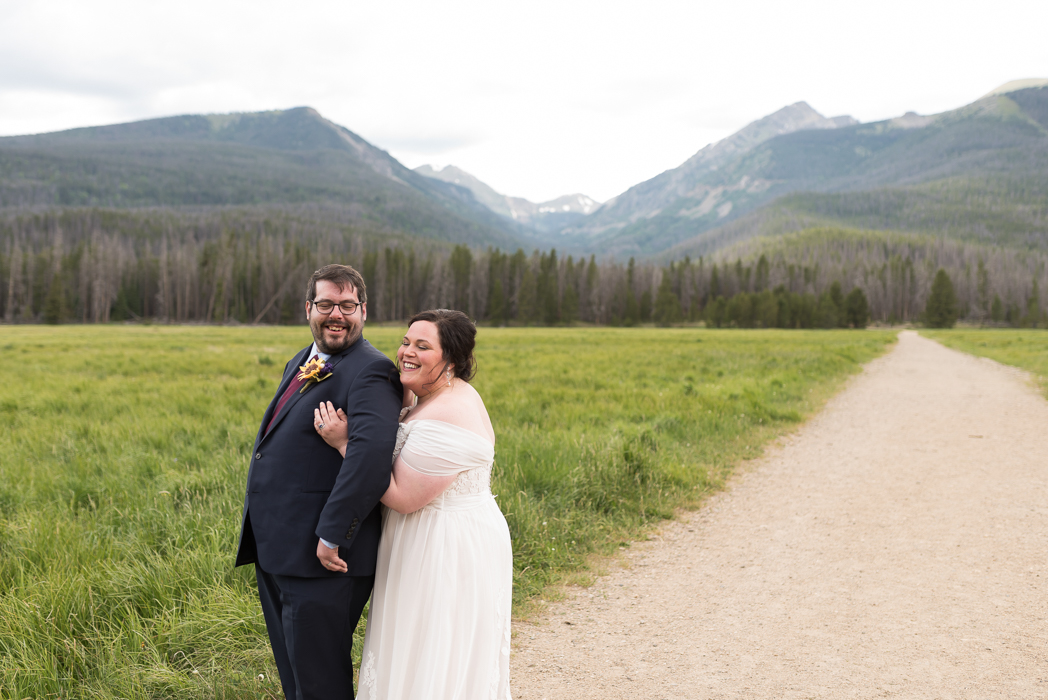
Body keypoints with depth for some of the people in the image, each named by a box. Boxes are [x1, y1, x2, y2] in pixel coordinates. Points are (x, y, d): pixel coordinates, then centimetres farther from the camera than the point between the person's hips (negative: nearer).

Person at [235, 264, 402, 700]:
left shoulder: (370, 371, -15)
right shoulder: (299, 365, 16)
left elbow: (372, 451, -30)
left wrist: (333, 535, -29)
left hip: (321, 561, -9)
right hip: (275, 553, 9)